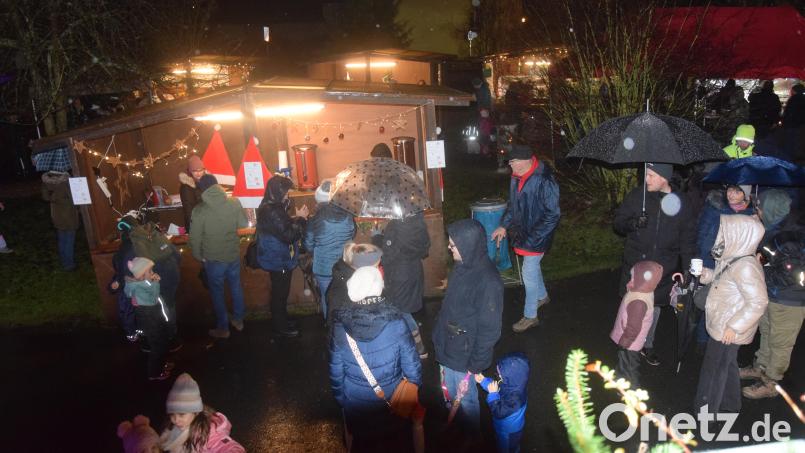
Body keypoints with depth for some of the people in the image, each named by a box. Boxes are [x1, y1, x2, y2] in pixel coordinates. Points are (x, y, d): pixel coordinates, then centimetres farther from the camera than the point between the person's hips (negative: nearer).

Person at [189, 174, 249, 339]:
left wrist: (198, 256, 5)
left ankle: (222, 328, 24)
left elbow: (195, 238, -11)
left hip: (213, 258, -3)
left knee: (217, 292, 13)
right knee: (236, 287, 21)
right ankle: (238, 320, 36)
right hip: (233, 254, 3)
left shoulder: (199, 210, -18)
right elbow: (244, 224, 3)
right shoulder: (234, 203, -12)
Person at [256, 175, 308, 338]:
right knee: (280, 293, 5)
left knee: (280, 292, 23)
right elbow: (288, 235, -29)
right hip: (279, 261, -10)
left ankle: (281, 321, 38)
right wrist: (301, 219, -18)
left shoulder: (271, 207, 5)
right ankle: (280, 327, 21)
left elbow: (284, 225, 14)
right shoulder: (271, 212, -28)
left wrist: (296, 219, 0)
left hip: (278, 259, 10)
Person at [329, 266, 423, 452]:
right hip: (393, 403, 0)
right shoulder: (395, 321, -22)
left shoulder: (340, 326, -18)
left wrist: (341, 399, 9)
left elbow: (336, 372, -8)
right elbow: (411, 365, -14)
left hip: (357, 407, 1)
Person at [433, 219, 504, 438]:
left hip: (464, 356, -7)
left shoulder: (488, 282, -31)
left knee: (466, 400, 17)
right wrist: (440, 335, 15)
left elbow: (490, 329, -23)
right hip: (447, 348, 8)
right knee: (451, 395, 27)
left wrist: (475, 364, -15)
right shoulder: (463, 266, -6)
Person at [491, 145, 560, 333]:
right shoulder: (517, 177, -2)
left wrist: (532, 238, -22)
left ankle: (530, 316, 17)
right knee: (533, 267, 25)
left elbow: (552, 215, -22)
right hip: (522, 233, 8)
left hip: (536, 237, -8)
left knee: (529, 273, 1)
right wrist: (504, 225, 3)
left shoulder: (545, 181, -26)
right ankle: (542, 296, 50)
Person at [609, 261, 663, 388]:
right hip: (630, 341, 9)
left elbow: (633, 328, -30)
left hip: (629, 344, -9)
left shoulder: (638, 302, -38)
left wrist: (624, 343, -18)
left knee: (628, 370, 14)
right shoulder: (644, 291, -9)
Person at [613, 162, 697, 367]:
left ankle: (647, 345, 33)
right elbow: (618, 222, 3)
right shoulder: (637, 195, -2)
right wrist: (633, 223, -19)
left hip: (663, 270, 1)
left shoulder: (682, 203, 0)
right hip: (635, 266, -1)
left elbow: (688, 241, 5)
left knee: (654, 307, 14)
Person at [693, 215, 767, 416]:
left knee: (715, 369, 6)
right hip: (722, 326, 9)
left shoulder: (745, 266, -27)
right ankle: (731, 404, 43)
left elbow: (758, 302, -28)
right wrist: (706, 274, 0)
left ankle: (707, 410, 23)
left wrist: (734, 327, -24)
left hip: (727, 331, -9)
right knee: (727, 364, 24)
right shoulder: (733, 258, 1)